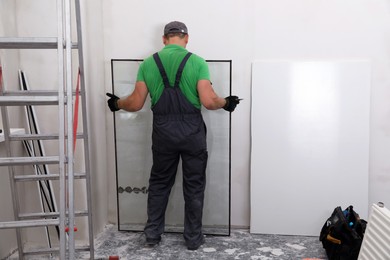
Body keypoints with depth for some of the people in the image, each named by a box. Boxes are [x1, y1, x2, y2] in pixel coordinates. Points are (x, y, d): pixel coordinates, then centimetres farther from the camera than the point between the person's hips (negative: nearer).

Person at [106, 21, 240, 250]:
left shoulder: (148, 63, 2)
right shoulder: (197, 62, -6)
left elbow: (136, 104, 1)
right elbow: (208, 101, -14)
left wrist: (117, 103, 22)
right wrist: (226, 103, 8)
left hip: (163, 132, 2)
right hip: (192, 132, -2)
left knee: (159, 183, 18)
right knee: (194, 186, 11)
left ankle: (153, 234, 28)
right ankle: (194, 238, 23)